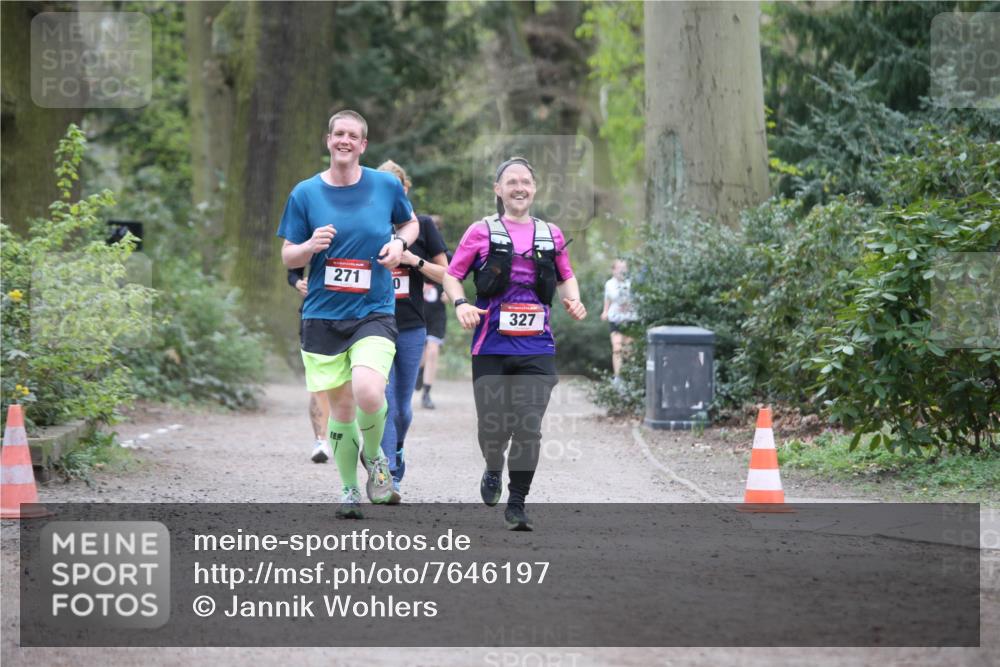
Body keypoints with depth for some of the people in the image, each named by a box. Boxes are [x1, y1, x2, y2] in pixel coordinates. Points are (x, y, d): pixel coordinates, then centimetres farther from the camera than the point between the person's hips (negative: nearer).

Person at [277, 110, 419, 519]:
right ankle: (350, 491, 23)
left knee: (368, 394, -24)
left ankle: (373, 456, 6)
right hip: (323, 316, 1)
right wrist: (312, 246, -16)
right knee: (341, 408, 5)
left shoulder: (387, 186, 1)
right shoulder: (305, 193, 1)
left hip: (374, 312, -1)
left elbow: (410, 223, 20)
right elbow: (288, 257, 6)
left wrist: (399, 243, -2)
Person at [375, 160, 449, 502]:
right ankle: (389, 477, -14)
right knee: (383, 402, -12)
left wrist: (415, 260, -11)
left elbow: (445, 274, 4)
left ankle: (395, 449, 36)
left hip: (411, 329, 1)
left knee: (402, 406, 8)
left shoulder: (422, 225, 4)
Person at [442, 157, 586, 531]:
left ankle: (517, 504, 7)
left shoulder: (551, 235, 11)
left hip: (537, 349, 2)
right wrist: (460, 303, -13)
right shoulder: (482, 232, 3)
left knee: (529, 429, -6)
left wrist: (573, 300, 3)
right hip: (491, 348, -1)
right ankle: (493, 471, 34)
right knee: (493, 427, -1)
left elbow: (566, 277, 24)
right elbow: (452, 276, 7)